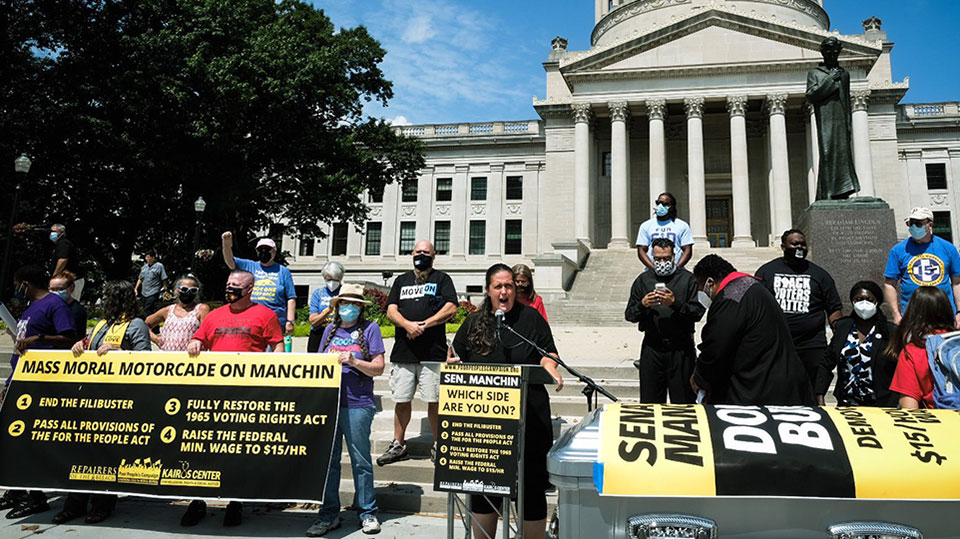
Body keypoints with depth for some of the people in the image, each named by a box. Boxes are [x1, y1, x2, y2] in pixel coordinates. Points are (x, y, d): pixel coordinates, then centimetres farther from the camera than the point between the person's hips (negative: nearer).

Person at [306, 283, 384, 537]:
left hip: (357, 405, -4)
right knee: (327, 460, 9)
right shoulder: (330, 329, 14)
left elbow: (378, 368, -4)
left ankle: (367, 513, 17)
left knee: (361, 461, 4)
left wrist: (354, 362, -17)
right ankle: (329, 514, 20)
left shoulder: (369, 329, 1)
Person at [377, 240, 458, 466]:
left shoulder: (442, 279, 10)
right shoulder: (401, 280, 19)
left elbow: (451, 308, -4)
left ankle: (438, 446, 11)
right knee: (401, 401, 6)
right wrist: (408, 325, -11)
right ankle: (398, 445, 18)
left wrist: (424, 324, -12)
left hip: (433, 352, -3)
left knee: (434, 400, -2)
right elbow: (391, 310, 8)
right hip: (403, 352, 3)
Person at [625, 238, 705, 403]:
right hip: (652, 348, 2)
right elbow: (629, 315, 8)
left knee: (683, 402, 2)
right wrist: (642, 305, -11)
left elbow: (698, 312, -5)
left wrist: (675, 303, -19)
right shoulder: (643, 280, 12)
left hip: (681, 349, -2)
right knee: (650, 402, 5)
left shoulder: (688, 278, 4)